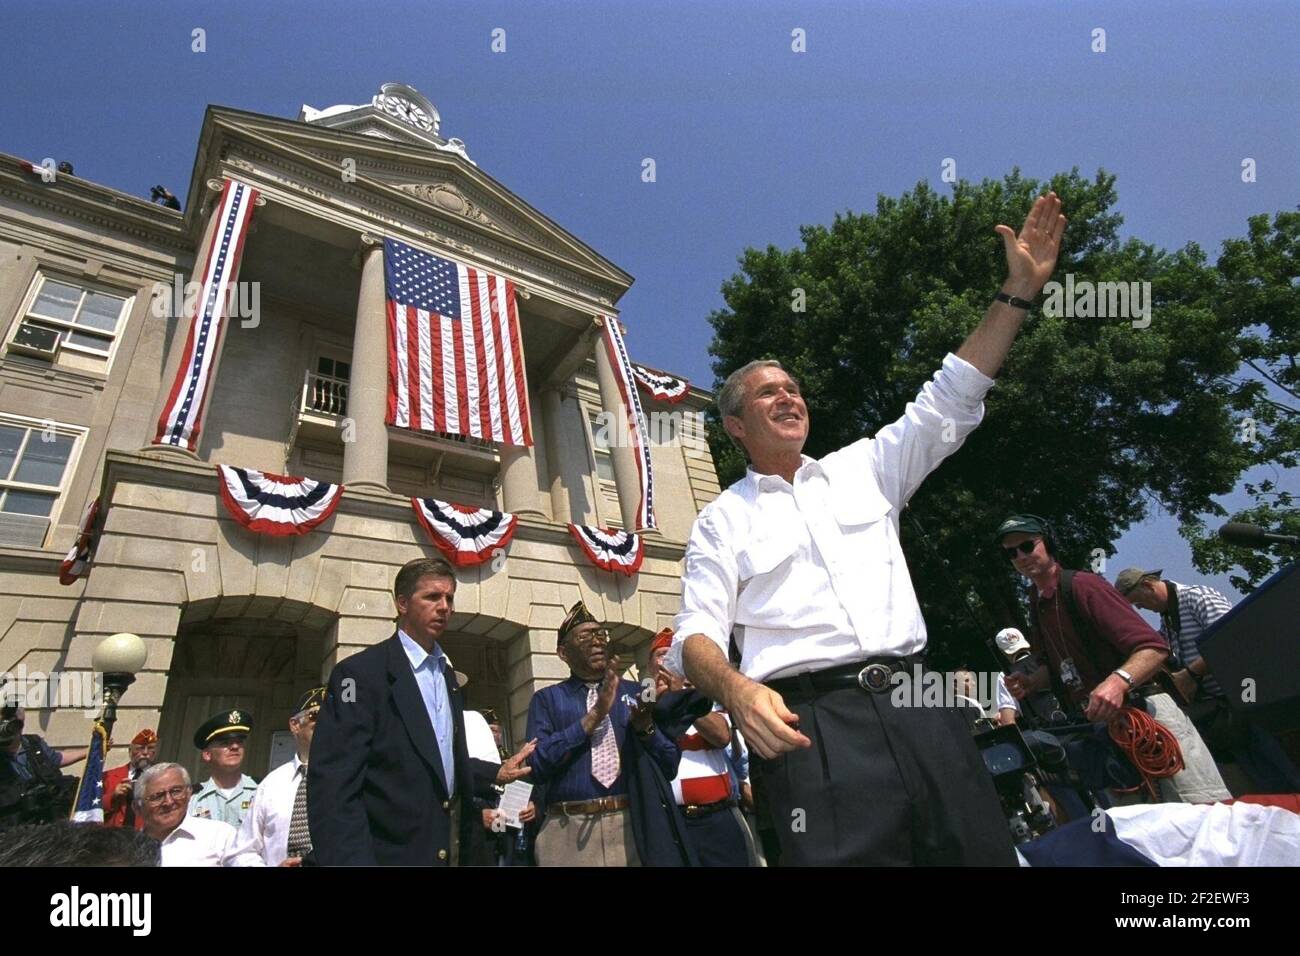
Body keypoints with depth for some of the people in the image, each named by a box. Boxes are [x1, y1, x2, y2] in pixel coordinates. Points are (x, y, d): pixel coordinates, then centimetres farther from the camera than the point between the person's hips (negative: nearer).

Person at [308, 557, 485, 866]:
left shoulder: (448, 675, 10)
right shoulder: (359, 673, -13)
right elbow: (332, 787, -17)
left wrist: (471, 847, 9)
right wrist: (350, 860, -22)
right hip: (391, 853, -7)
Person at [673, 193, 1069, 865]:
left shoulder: (861, 469, 17)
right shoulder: (722, 521, 7)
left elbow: (948, 405, 14)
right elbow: (697, 633, -1)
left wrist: (1018, 292, 9)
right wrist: (737, 690, -23)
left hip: (917, 704, 4)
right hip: (811, 725, -3)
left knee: (983, 852, 4)